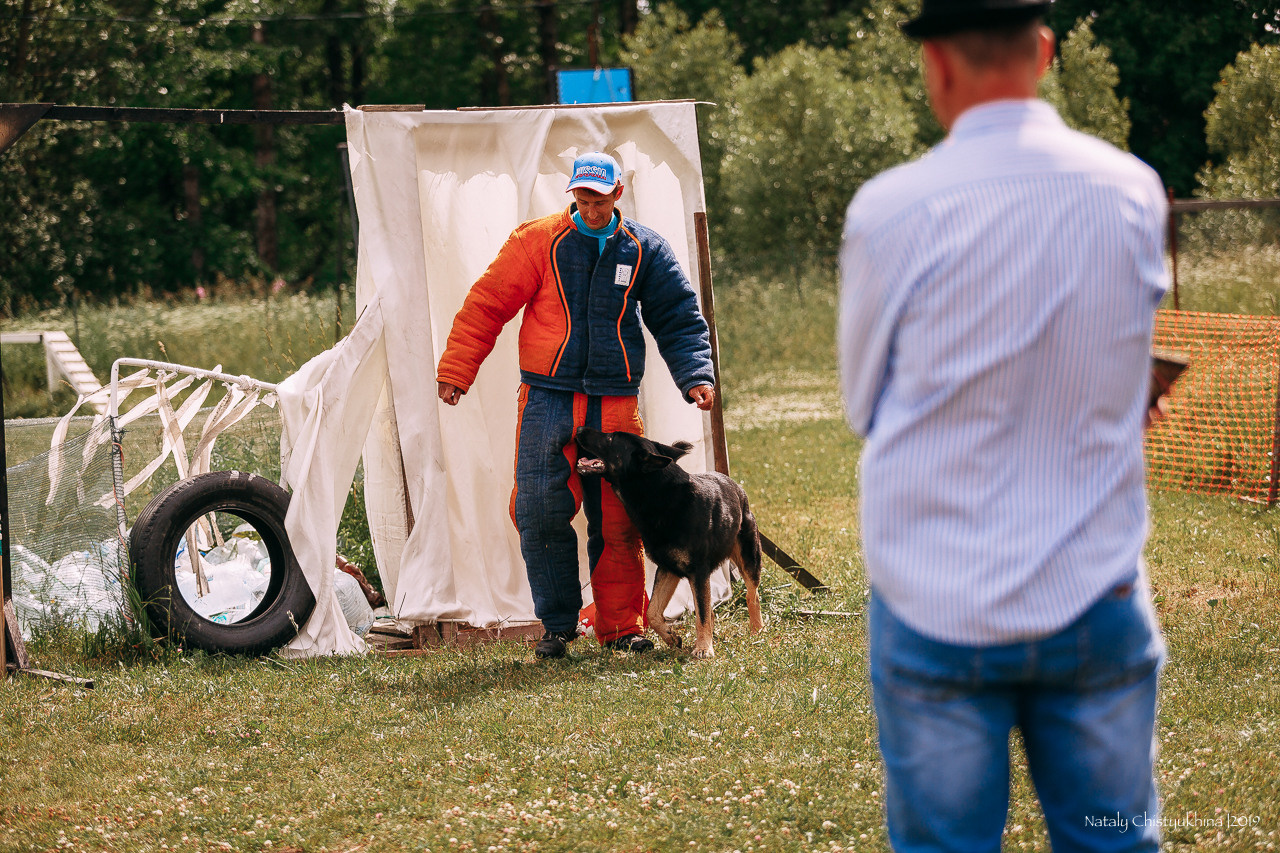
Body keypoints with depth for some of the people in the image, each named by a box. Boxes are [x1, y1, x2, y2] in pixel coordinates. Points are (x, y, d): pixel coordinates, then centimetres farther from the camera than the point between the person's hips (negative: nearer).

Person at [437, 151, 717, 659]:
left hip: (616, 406, 1)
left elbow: (679, 321, 13)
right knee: (540, 513, -5)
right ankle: (556, 624, 8)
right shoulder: (538, 242, 1)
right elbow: (486, 305, 1)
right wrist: (455, 371, -4)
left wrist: (696, 377, -3)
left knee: (617, 522, 0)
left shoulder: (645, 251, 8)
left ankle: (621, 627, 11)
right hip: (546, 402, -1)